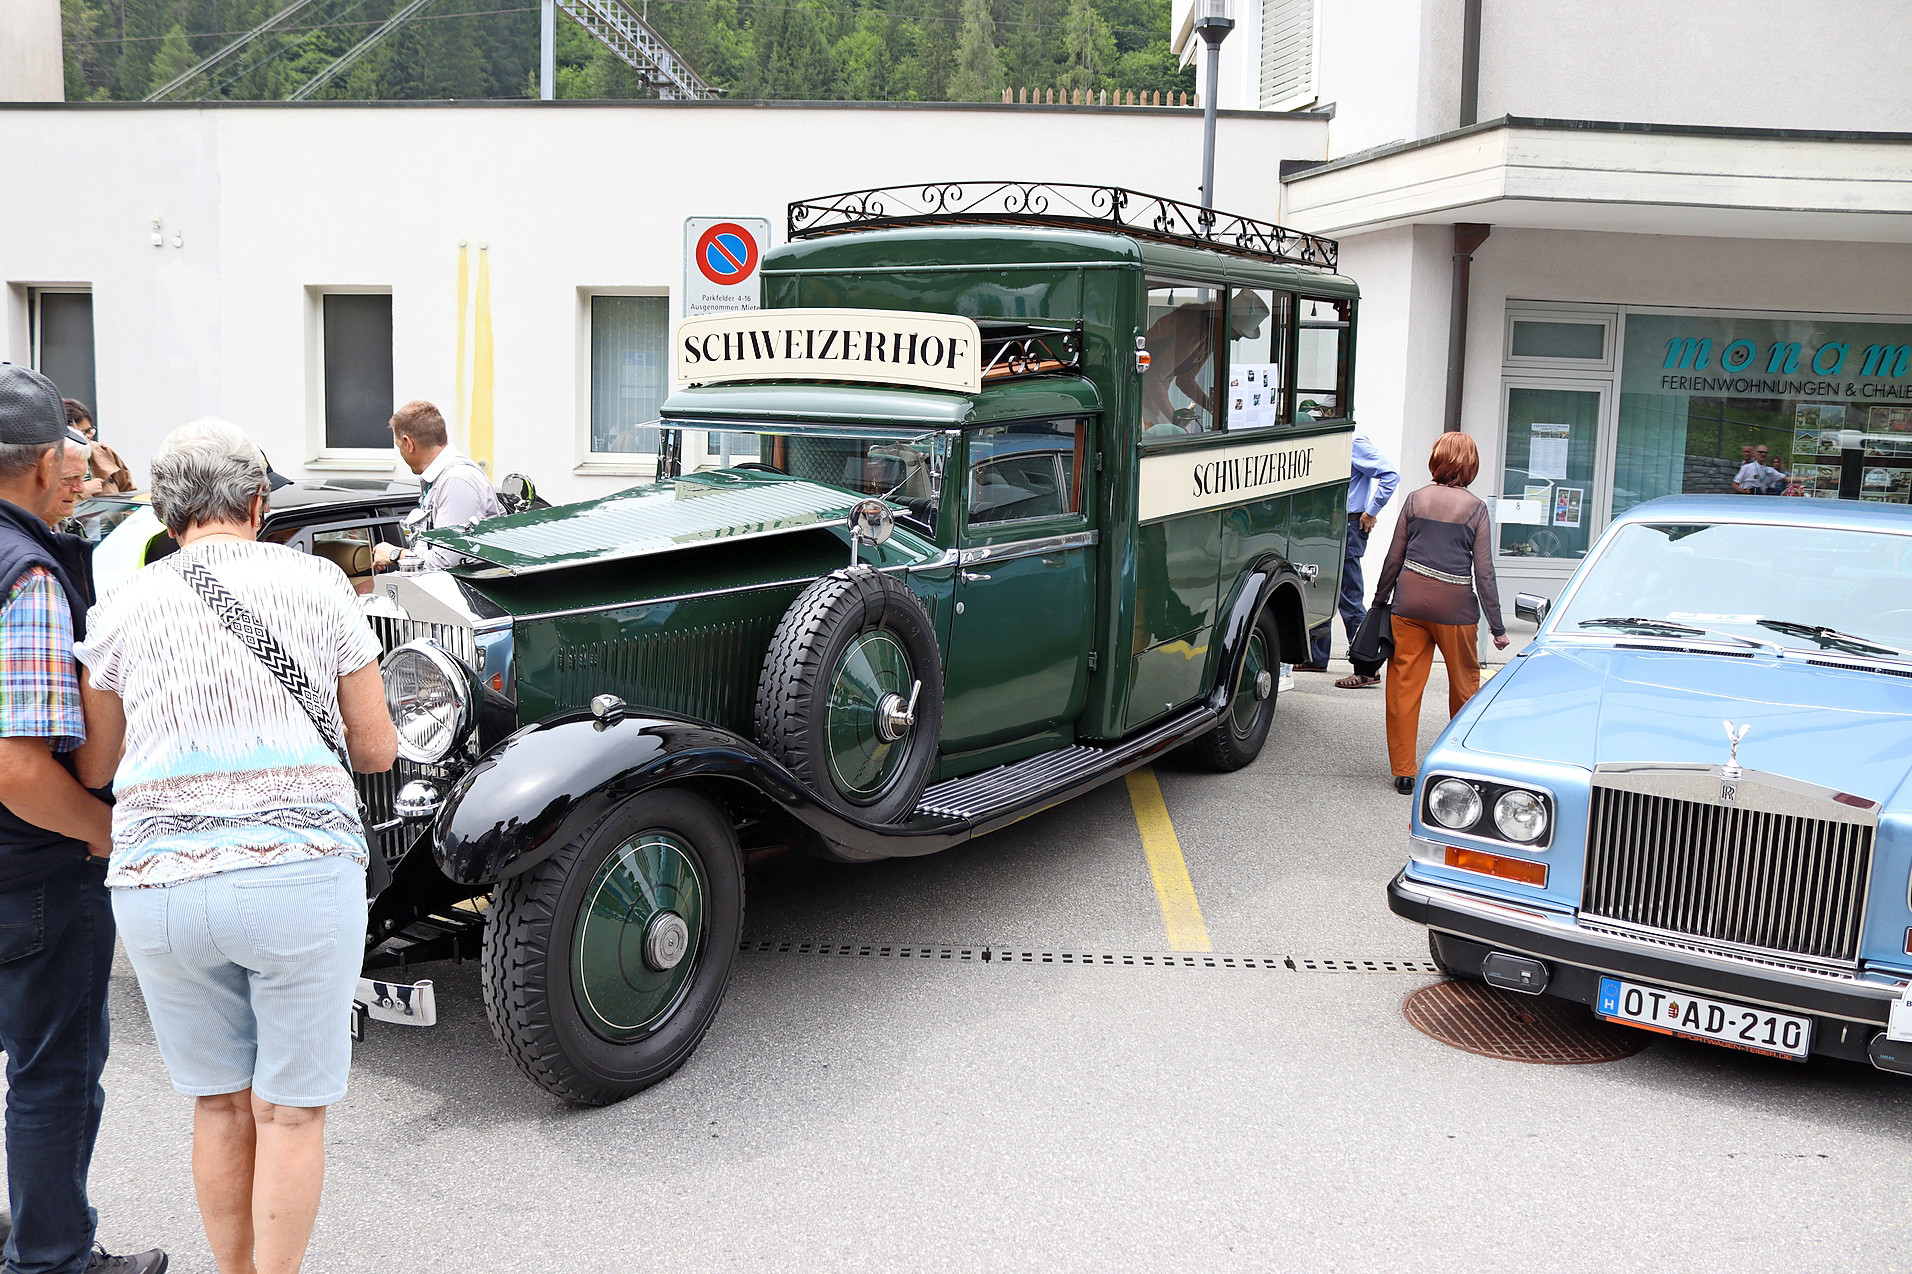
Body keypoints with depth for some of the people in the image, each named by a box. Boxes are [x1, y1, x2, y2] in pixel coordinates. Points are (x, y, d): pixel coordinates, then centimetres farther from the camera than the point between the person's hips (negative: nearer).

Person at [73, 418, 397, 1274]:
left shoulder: (123, 607, 6)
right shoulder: (317, 582, 2)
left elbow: (94, 769, 13)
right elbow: (376, 751, 5)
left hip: (159, 884, 3)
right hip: (301, 873, -2)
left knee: (219, 1102, 19)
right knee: (290, 1109, 10)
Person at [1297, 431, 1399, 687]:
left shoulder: (1353, 441, -14)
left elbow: (1390, 475, -18)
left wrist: (1371, 513, -13)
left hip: (1348, 526, -9)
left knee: (1349, 598, -7)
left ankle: (1368, 669, -3)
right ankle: (1316, 657, 25)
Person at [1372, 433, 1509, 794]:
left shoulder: (1415, 500, 3)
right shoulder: (1475, 507, -2)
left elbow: (1394, 558, 6)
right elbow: (1484, 572, -3)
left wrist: (1379, 601, 18)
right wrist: (1497, 627, 1)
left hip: (1410, 601, 2)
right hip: (1455, 605, -1)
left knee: (1404, 684, 5)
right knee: (1464, 683, 16)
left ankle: (1403, 770, 7)